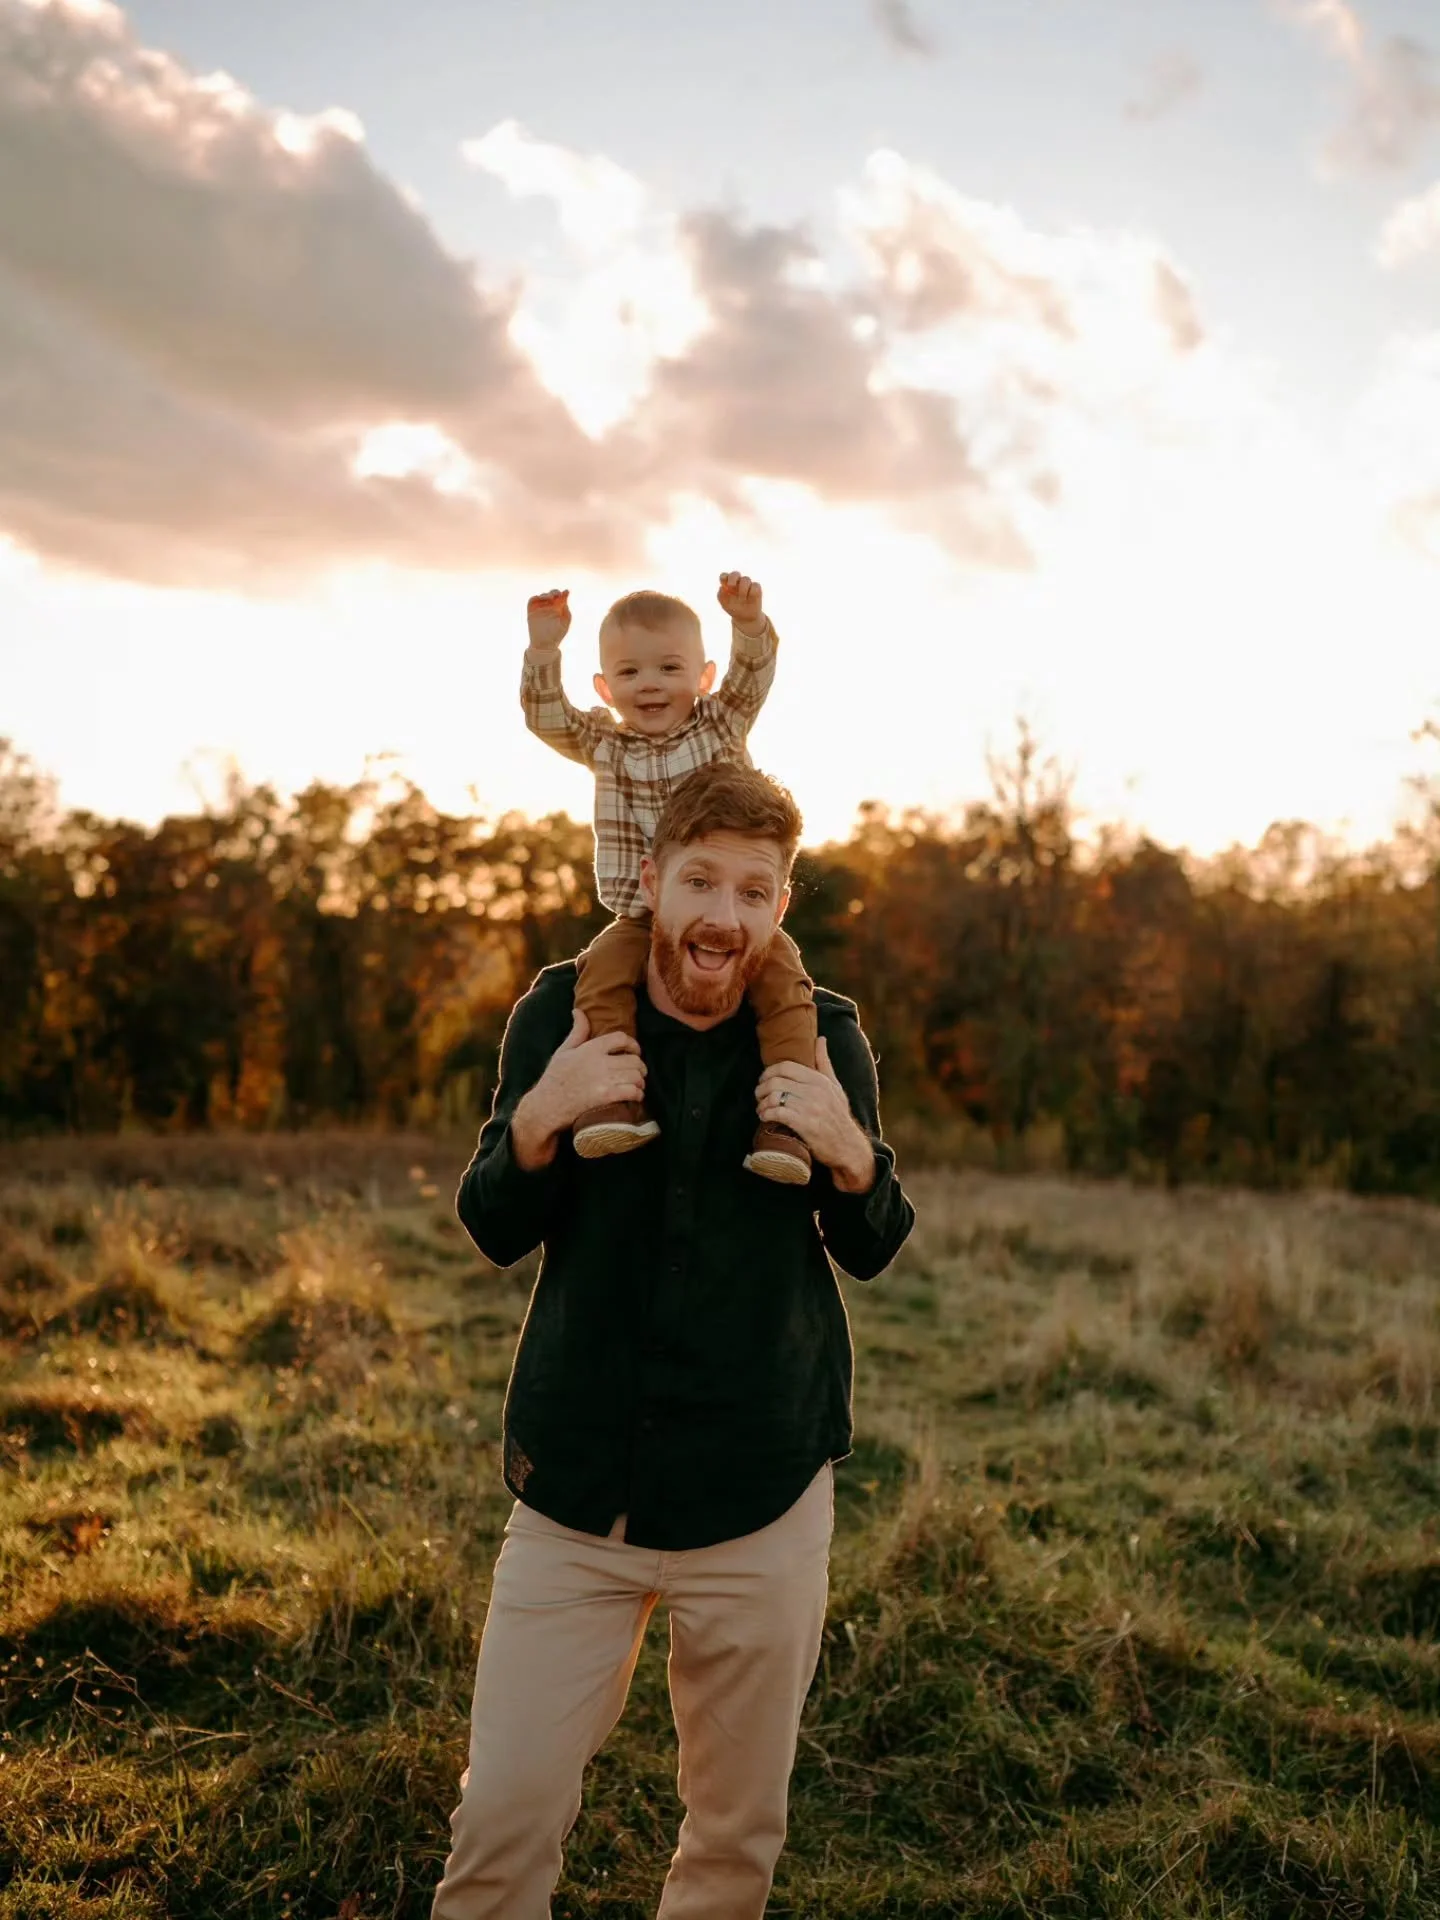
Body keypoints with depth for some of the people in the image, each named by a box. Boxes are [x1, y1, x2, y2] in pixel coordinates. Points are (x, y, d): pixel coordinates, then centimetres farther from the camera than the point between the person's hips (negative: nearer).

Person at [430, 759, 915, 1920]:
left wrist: (852, 1153, -18)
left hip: (762, 1497, 1)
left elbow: (871, 1253, 4)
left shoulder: (824, 1036, -4)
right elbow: (493, 1232, 0)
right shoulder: (563, 1013, -4)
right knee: (504, 1818, 0)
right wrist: (541, 1118, -20)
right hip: (576, 1487, 0)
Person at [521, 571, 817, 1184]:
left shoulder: (723, 723, 7)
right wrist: (544, 649, -16)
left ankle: (785, 1119, -26)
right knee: (603, 970, -27)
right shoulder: (603, 744, 10)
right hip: (642, 919, 1)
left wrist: (749, 621, -28)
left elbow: (753, 674, -9)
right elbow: (547, 719, -3)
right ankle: (611, 1102, -29)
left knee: (782, 976, -24)